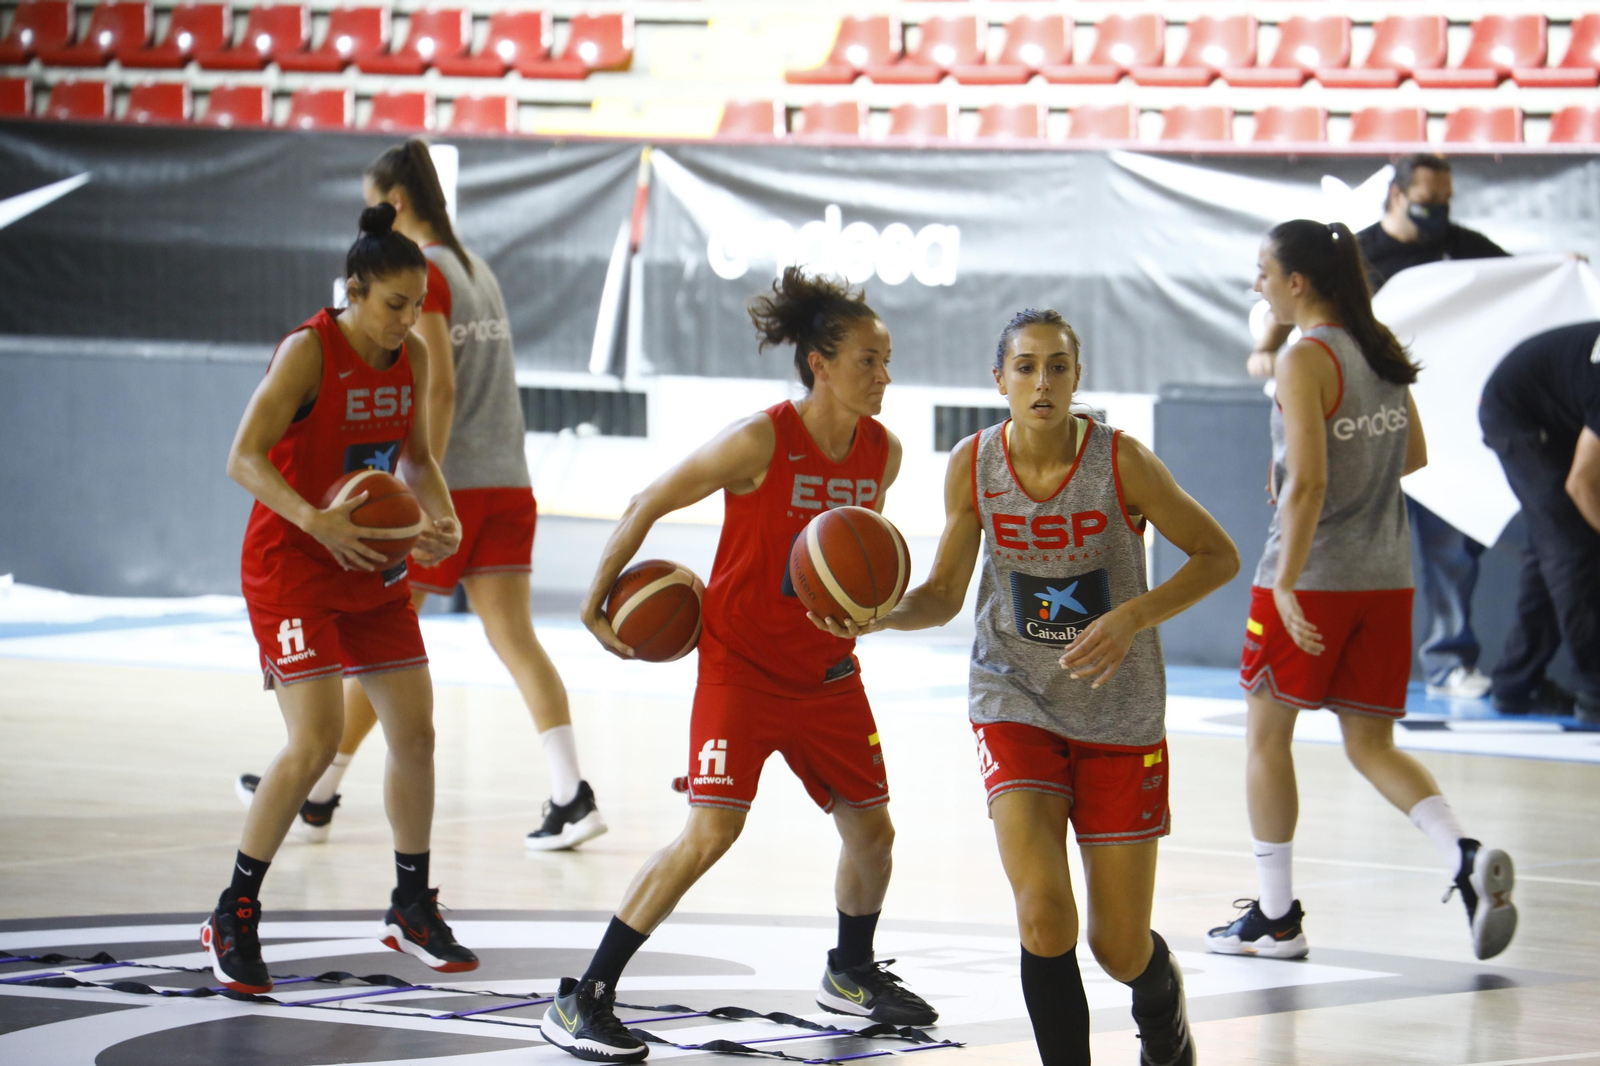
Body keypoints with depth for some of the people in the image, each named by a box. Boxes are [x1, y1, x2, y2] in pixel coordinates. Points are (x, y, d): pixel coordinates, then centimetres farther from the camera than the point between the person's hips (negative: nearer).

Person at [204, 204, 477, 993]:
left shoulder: (412, 357, 1)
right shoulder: (308, 352, -19)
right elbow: (244, 459, -26)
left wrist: (442, 516, -5)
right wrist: (316, 520, -41)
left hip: (375, 568, 7)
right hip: (293, 565, -7)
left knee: (415, 734, 7)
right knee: (315, 743, -16)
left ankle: (412, 910, 24)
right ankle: (233, 919, -4)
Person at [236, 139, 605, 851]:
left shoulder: (418, 272, -8)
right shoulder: (476, 269, 17)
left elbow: (440, 386, -17)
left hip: (448, 485, -7)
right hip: (508, 482, 7)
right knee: (514, 638, -1)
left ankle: (315, 797, 15)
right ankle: (572, 797, -14)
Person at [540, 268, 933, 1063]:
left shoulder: (883, 453, -2)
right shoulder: (760, 442, -20)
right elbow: (648, 506, -10)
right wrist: (596, 602, -3)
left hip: (825, 669, 6)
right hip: (741, 662, -6)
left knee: (871, 830, 11)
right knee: (712, 829, -18)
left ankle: (851, 974, 39)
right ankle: (582, 1002, -13)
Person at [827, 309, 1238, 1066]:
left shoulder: (1120, 462, -15)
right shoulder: (972, 465, -7)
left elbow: (1219, 557, -6)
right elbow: (944, 594, 3)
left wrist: (1134, 615, -20)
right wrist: (879, 616, -18)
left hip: (1120, 716, -1)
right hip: (1016, 704, 1)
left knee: (1121, 951, 4)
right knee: (1044, 914, -21)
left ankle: (1163, 1004, 41)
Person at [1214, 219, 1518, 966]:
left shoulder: (1305, 360, -14)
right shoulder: (1383, 351, 8)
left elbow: (1307, 482, -22)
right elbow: (1413, 455, 19)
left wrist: (1286, 587, -21)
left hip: (1311, 574, -7)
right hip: (1385, 575, 7)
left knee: (1266, 734, 10)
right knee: (1371, 746, 10)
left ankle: (1276, 918, 14)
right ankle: (1468, 861, -15)